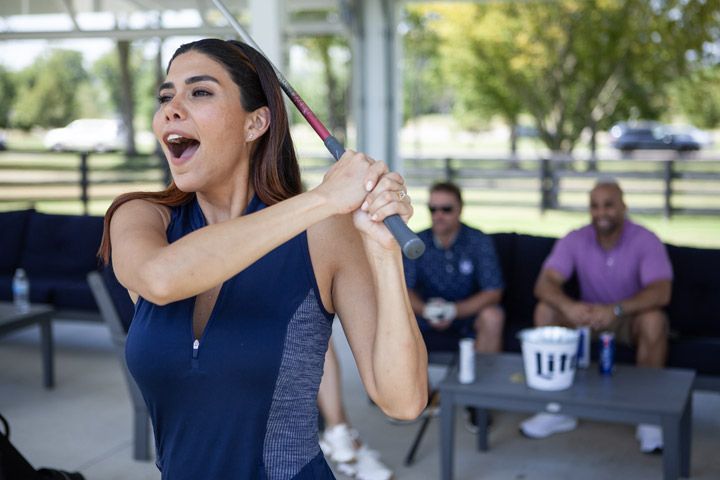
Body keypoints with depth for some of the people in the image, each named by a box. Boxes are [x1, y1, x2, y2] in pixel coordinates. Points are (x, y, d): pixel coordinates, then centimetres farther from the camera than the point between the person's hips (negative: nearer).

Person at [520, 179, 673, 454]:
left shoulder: (645, 241, -17)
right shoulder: (575, 240, -10)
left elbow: (661, 292, -31)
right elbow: (544, 283, -21)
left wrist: (616, 309, -48)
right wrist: (567, 305, -44)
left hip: (630, 318, -3)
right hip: (589, 315, 3)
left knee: (653, 320, -36)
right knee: (545, 310, -22)